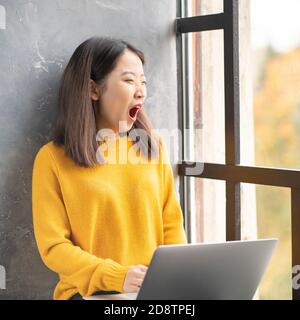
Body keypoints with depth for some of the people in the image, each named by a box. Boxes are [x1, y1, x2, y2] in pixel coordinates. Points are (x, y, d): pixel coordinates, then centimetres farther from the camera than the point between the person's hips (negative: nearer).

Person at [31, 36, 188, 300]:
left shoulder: (153, 146, 11)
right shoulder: (53, 158, -1)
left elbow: (171, 225, 13)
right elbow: (53, 246, -4)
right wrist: (118, 276, -17)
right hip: (89, 291, -4)